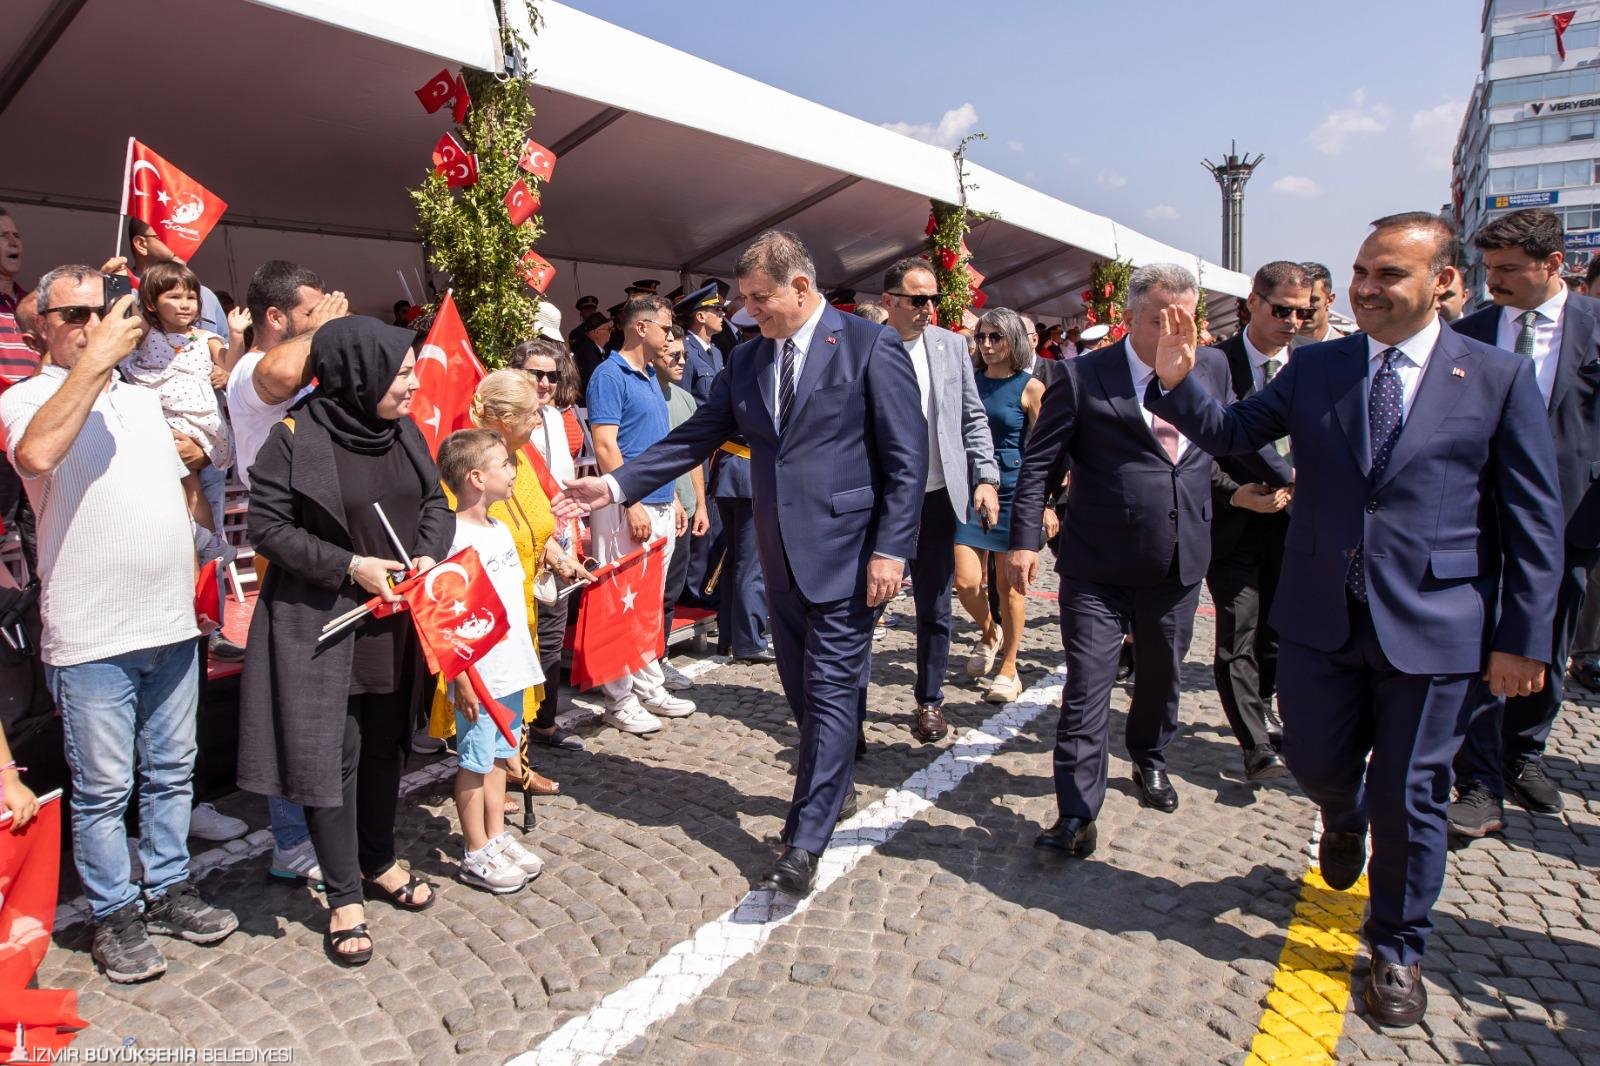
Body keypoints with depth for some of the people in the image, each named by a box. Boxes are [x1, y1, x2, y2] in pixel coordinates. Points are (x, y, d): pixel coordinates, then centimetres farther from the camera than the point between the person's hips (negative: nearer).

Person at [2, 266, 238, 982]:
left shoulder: (143, 400, 15)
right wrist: (94, 359, -25)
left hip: (171, 625, 6)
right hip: (90, 636, -6)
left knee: (171, 772, 16)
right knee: (103, 788, 5)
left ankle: (167, 890, 30)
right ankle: (114, 916, 20)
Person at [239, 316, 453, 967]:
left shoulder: (404, 432, 4)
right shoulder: (296, 438, -12)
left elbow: (436, 502, 11)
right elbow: (267, 525, -10)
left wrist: (430, 556, -8)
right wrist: (350, 566, -18)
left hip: (398, 621, 6)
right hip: (321, 621, -5)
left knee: (385, 743, 16)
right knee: (332, 753, 1)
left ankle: (378, 862, 35)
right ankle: (343, 897, 16)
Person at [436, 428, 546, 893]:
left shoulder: (499, 529, 9)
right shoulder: (458, 537, -18)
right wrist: (461, 677, -20)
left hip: (511, 668, 8)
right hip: (480, 675, -8)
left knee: (499, 754, 18)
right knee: (475, 762, 6)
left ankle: (496, 836, 31)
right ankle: (476, 854, 18)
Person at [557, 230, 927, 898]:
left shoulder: (870, 346, -8)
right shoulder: (747, 359, 9)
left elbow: (907, 457, -10)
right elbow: (695, 437, 10)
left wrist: (891, 549, -16)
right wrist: (617, 484, 1)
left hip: (845, 553, -6)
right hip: (782, 554, 6)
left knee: (830, 691, -2)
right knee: (801, 688, 16)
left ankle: (804, 845, 4)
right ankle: (833, 788, 38)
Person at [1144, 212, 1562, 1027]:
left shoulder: (1499, 378, -3)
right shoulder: (1314, 369, 4)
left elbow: (1533, 520, -2)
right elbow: (1229, 432, 2)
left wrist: (1523, 638, -5)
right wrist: (1176, 383, -17)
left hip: (1432, 627, -2)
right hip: (1321, 617, 3)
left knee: (1407, 798, 8)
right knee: (1316, 762, 15)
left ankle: (1397, 952, 32)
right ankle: (1345, 823, 54)